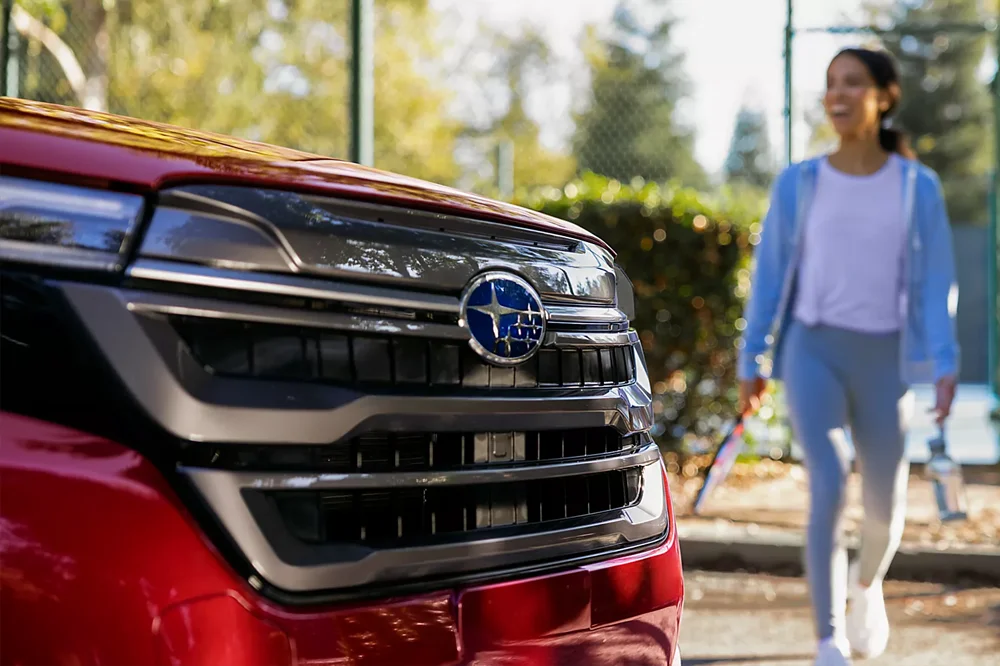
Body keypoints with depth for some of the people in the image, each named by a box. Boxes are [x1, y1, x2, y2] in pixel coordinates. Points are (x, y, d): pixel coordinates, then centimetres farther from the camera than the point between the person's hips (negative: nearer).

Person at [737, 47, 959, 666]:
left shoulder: (919, 186, 2)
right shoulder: (798, 184, 2)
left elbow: (936, 281, -1)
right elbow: (771, 275, 6)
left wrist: (945, 365, -10)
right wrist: (752, 361, 5)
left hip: (883, 361, 1)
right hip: (813, 352, -1)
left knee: (885, 505, 8)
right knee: (828, 485, -19)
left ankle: (867, 580, 42)